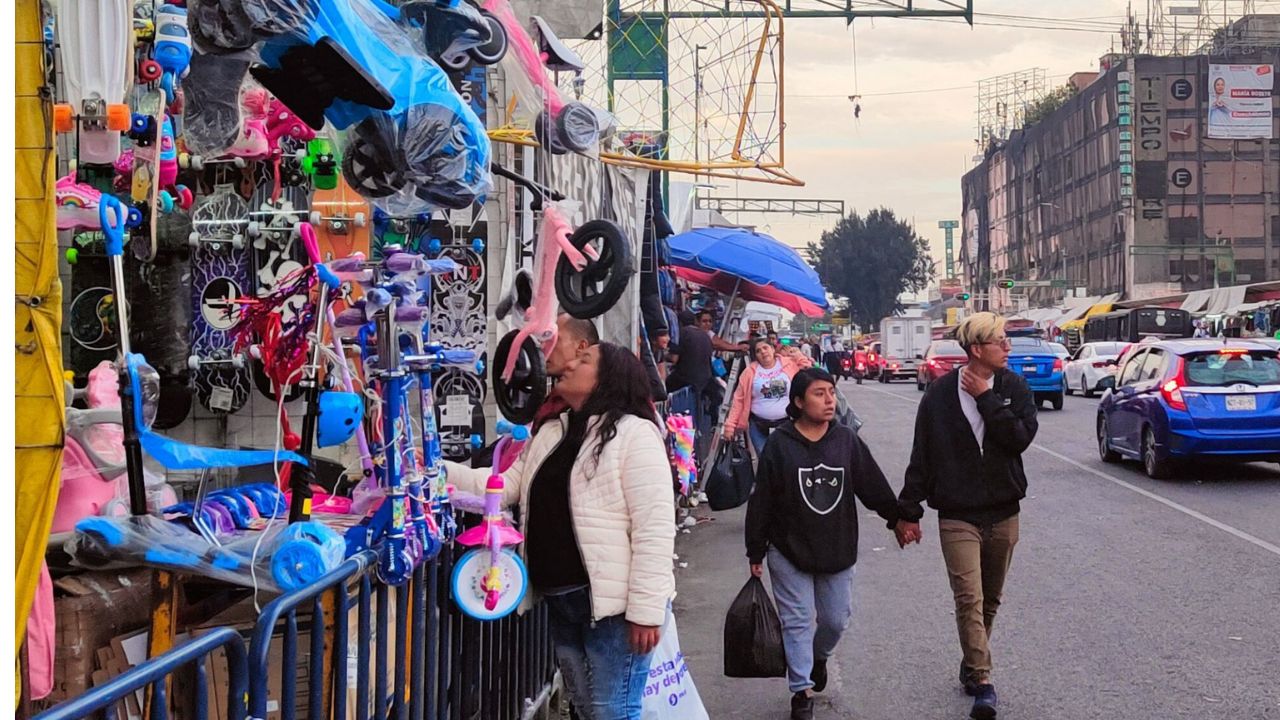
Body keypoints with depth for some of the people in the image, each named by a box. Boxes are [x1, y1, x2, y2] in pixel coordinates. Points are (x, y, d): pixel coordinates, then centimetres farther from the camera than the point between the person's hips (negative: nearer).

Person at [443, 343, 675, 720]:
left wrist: (646, 610, -21)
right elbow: (502, 487, 13)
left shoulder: (634, 433, -11)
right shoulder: (549, 434, 15)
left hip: (613, 603, -8)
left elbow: (654, 526, -17)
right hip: (561, 602, 8)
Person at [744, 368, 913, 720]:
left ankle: (819, 656, 43)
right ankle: (802, 692, 9)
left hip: (838, 552, 3)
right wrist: (756, 552, -3)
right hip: (789, 551, -3)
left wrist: (897, 518, 10)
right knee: (798, 621, 0)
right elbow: (761, 501, -5)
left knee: (836, 618, 12)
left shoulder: (847, 440, -1)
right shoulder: (780, 444, -9)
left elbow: (874, 486, 8)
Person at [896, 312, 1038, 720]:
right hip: (957, 515, -3)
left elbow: (1021, 438, -15)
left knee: (990, 599, 15)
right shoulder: (941, 394, -5)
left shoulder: (1014, 388, 0)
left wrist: (987, 399, -16)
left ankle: (973, 667, 33)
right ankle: (983, 683, -11)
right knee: (969, 599, -12)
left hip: (1003, 513, 3)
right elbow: (922, 456, -1)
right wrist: (909, 512, -1)